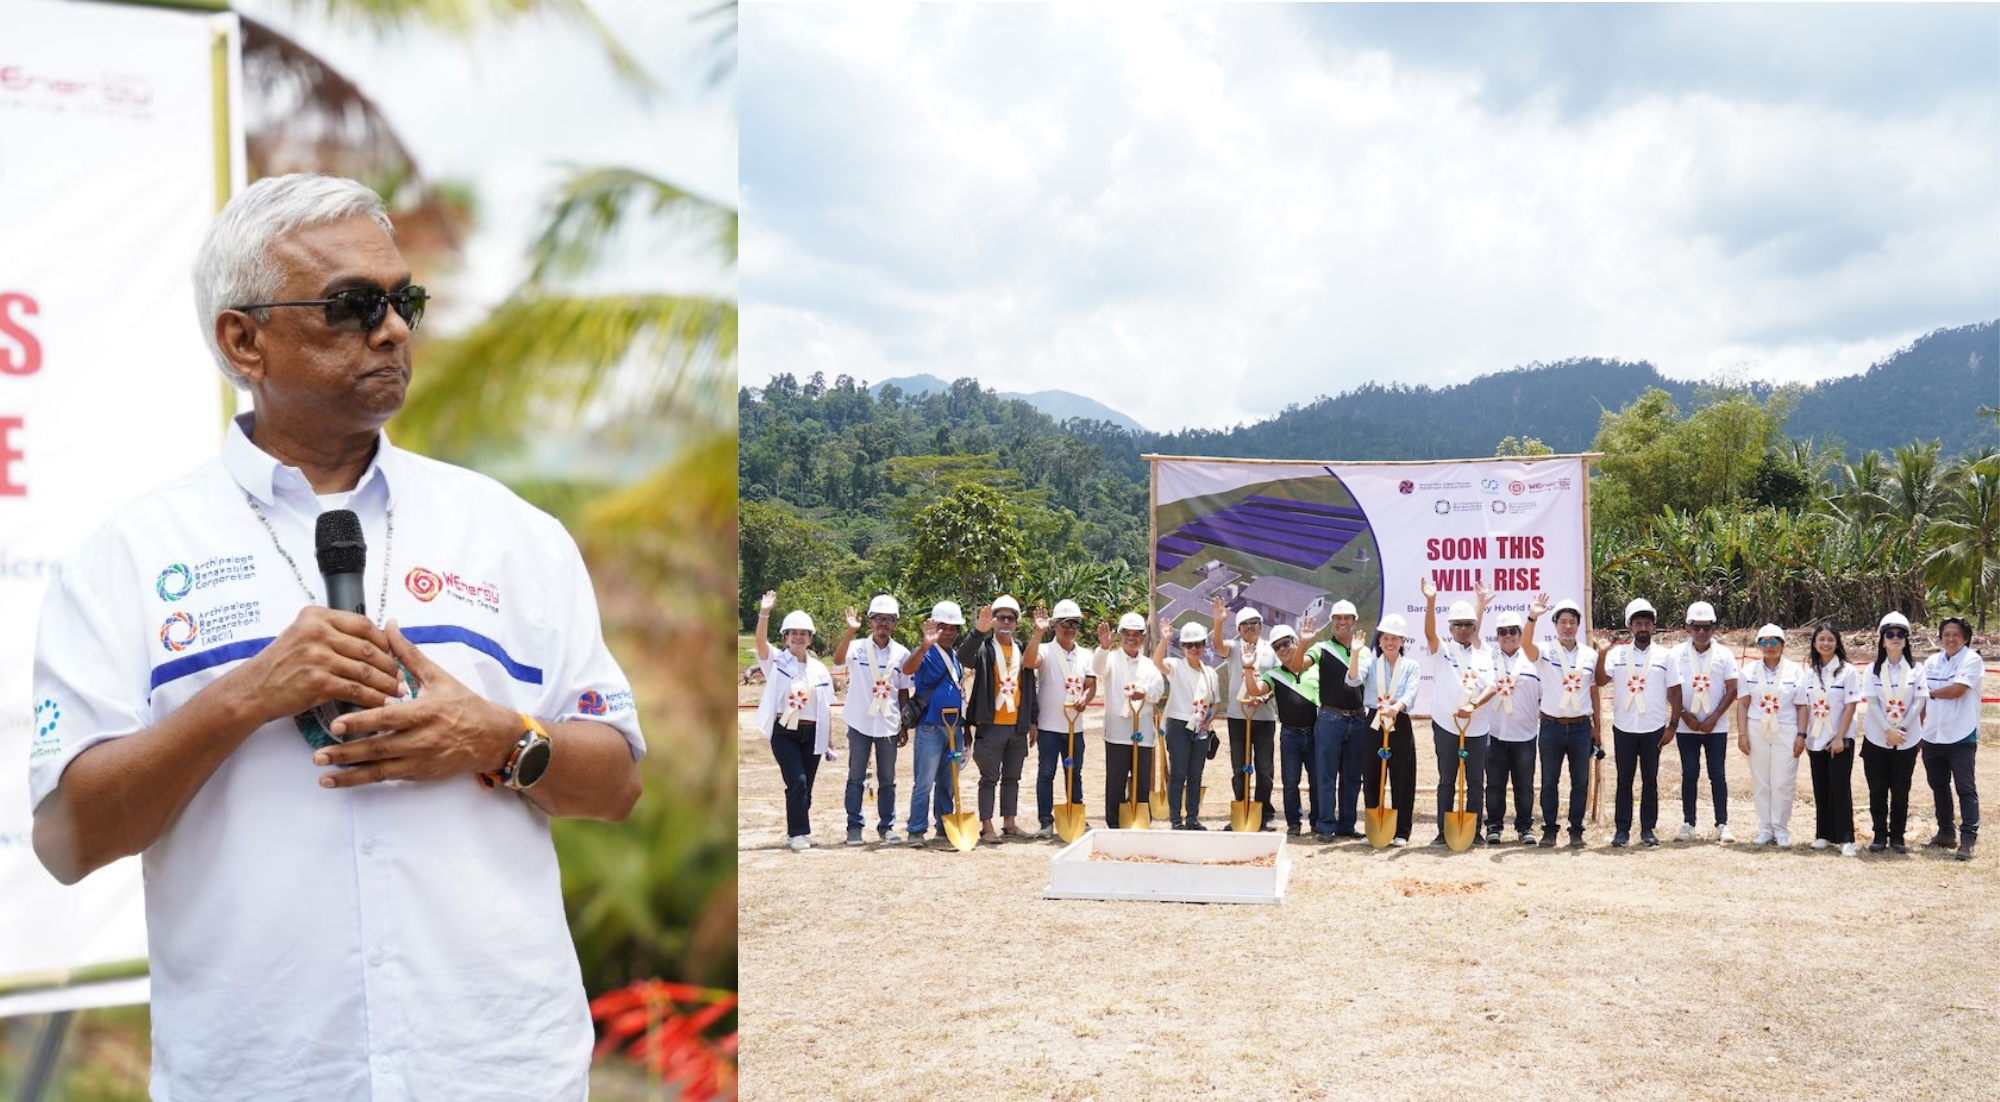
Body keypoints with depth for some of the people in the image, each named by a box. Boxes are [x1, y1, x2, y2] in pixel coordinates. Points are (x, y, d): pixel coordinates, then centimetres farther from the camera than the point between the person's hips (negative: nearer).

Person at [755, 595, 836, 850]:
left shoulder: (819, 669, 8)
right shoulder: (777, 663, -1)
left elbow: (827, 707, 9)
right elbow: (760, 642, -19)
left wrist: (829, 738, 6)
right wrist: (764, 613, -34)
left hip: (812, 734, 3)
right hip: (784, 733, -3)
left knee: (805, 786, 7)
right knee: (797, 782, -15)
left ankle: (796, 833, 20)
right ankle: (798, 833, -8)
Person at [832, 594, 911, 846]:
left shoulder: (902, 654, 3)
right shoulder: (858, 648, -4)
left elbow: (904, 692, 7)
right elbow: (838, 659, -26)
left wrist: (904, 726, 6)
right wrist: (850, 630, -38)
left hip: (889, 725, 2)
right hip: (860, 723, -2)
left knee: (887, 780, 8)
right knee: (856, 778, 4)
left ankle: (887, 826, 17)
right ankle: (854, 827, 11)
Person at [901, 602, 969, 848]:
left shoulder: (957, 658, 14)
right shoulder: (926, 654, -7)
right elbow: (907, 669, -30)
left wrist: (965, 727, 19)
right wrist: (925, 646, -45)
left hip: (955, 728, 7)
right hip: (930, 728, -7)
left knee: (948, 784, 12)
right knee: (924, 783, -4)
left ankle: (945, 830, 20)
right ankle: (917, 832, 2)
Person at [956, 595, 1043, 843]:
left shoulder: (1023, 650, 11)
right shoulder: (984, 648, -3)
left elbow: (1030, 688, 14)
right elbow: (964, 656, -26)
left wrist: (1032, 722, 11)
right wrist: (979, 631, -41)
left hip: (1018, 727, 5)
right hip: (991, 725, -5)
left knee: (1012, 777, 12)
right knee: (989, 778, 0)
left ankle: (1010, 823, 20)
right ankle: (986, 827, 2)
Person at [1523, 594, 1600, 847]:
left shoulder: (1590, 655, 8)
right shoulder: (1545, 654, -1)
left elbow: (1594, 691, 12)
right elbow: (1526, 644, -24)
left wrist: (1597, 726, 11)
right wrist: (1532, 618, -40)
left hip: (1581, 727, 2)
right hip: (1552, 726, -2)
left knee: (1581, 781, 6)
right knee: (1550, 781, 4)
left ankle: (1576, 830, 14)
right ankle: (1549, 829, 11)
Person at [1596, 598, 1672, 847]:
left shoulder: (1664, 656, 5)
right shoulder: (1617, 654, 3)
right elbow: (1601, 681, -7)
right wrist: (1601, 654, -19)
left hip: (1653, 729, 0)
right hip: (1624, 728, 0)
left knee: (1650, 781, 6)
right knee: (1624, 781, 4)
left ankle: (1648, 829, 14)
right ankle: (1622, 829, 8)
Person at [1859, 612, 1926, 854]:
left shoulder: (1915, 669, 2)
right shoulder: (1873, 670, 2)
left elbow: (1918, 702, -4)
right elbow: (1872, 703, -5)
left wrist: (1902, 729, -14)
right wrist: (1889, 730, -17)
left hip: (1907, 741, 0)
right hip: (1877, 740, 0)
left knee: (1901, 791, 4)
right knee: (1877, 791, 3)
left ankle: (1897, 836, 13)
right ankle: (1880, 835, 12)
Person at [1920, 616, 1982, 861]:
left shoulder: (1972, 660, -7)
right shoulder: (1931, 662, 10)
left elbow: (1956, 690, -18)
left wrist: (1931, 692, -2)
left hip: (1961, 737, -6)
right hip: (1932, 736, 6)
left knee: (1965, 788, -6)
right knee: (1939, 786, 15)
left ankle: (1967, 839, -8)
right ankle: (1946, 832, 27)